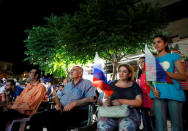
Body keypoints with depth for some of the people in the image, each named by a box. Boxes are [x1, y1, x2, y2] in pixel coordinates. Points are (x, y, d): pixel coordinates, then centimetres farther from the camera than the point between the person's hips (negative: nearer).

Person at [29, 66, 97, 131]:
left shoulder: (87, 83, 4)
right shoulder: (68, 85, 27)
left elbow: (92, 99, -11)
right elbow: (58, 97, 32)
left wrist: (74, 103, -19)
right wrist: (58, 103, 8)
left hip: (77, 111, -7)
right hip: (62, 110, 7)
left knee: (52, 122, -34)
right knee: (35, 118, -12)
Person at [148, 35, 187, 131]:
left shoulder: (174, 56, 9)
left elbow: (183, 77, 1)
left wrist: (166, 73, -16)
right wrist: (152, 89, -6)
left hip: (173, 92, -1)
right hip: (158, 93, 2)